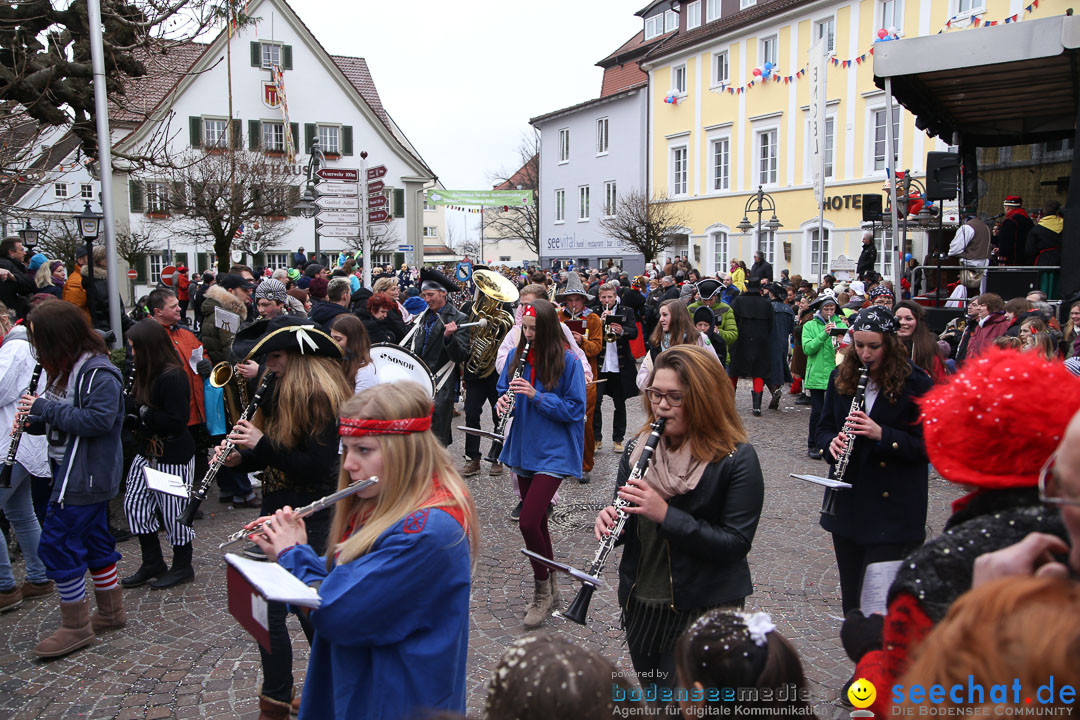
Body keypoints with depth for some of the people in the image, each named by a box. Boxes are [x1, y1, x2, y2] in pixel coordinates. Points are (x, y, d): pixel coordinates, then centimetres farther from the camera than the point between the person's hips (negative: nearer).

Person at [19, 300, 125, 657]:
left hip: (86, 476, -10)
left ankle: (76, 625, 8)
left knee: (57, 544, -5)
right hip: (73, 470, 10)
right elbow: (58, 420, 17)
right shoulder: (65, 370, 11)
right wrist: (34, 419, -4)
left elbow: (98, 420, -28)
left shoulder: (98, 374, -19)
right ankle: (111, 611, 29)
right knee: (94, 540, 17)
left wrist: (45, 408, -23)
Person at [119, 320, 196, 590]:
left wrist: (141, 410, -21)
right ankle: (153, 563, 25)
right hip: (148, 451, 10)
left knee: (173, 511, 2)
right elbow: (137, 404, 17)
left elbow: (176, 421, -25)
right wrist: (128, 403, -4)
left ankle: (182, 567, 20)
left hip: (173, 456, -10)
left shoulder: (172, 377, -21)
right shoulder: (147, 373, 9)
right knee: (134, 504, 11)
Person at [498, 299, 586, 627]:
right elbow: (503, 389, 15)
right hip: (524, 449, 6)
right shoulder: (518, 356, 5)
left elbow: (575, 409, -13)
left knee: (528, 522, -14)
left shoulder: (567, 361, -12)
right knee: (537, 521, 15)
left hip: (554, 452, -6)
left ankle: (541, 590, 9)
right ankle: (551, 587, 33)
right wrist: (504, 400, -8)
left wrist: (536, 396, -23)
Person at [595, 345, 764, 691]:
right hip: (640, 603, 6)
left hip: (703, 610, -5)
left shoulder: (737, 459, -15)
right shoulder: (639, 447, 1)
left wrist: (665, 514, -29)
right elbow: (629, 524, 8)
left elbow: (736, 544, -20)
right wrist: (610, 521, -15)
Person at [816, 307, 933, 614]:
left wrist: (882, 434, -24)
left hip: (893, 508, -5)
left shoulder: (916, 384, -9)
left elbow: (928, 445, -10)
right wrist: (832, 443, -12)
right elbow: (824, 427, 11)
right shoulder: (841, 377, 5)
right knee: (851, 595, 16)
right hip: (847, 504, 5)